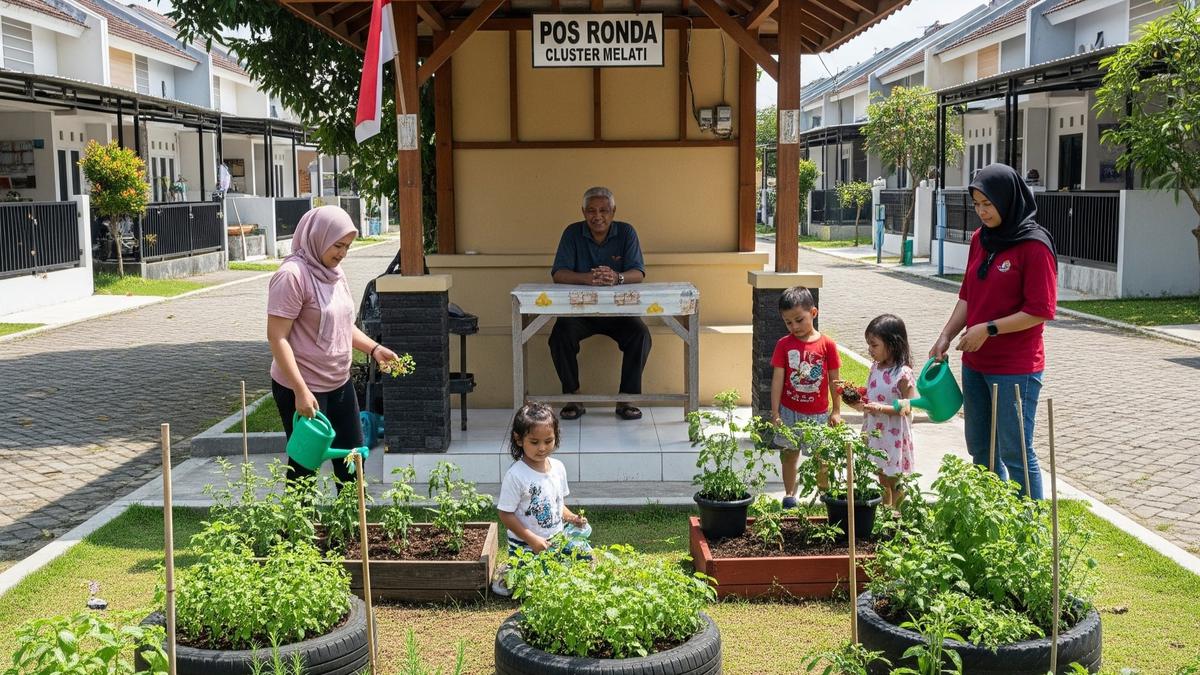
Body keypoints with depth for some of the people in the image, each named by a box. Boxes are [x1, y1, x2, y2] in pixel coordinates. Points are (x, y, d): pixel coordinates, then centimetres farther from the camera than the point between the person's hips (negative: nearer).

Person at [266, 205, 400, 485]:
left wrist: (374, 348, 5)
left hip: (339, 383, 8)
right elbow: (277, 337, -20)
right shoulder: (292, 275, -17)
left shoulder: (334, 271, 9)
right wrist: (301, 391, -25)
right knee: (305, 463, 2)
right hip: (303, 390, -8)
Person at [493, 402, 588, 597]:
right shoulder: (516, 475, -20)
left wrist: (571, 517, -5)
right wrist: (532, 539, -21)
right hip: (526, 547, -6)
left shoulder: (558, 468, 1)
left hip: (556, 540, 6)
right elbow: (506, 515, -17)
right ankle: (506, 577, 15)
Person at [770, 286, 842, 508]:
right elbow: (777, 379, -4)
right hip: (789, 411, 1)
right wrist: (775, 413, -6)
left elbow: (834, 379, 1)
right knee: (789, 455, 12)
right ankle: (789, 494, 25)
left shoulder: (827, 344, -6)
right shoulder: (784, 345, -5)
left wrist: (836, 411, 3)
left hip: (818, 413, -1)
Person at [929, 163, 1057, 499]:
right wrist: (946, 336, 4)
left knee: (1015, 454, -1)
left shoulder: (1034, 245, -14)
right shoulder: (980, 239, 8)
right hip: (975, 364, 8)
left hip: (1015, 370, -8)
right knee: (980, 450, 17)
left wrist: (989, 329, -18)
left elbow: (1041, 311, -17)